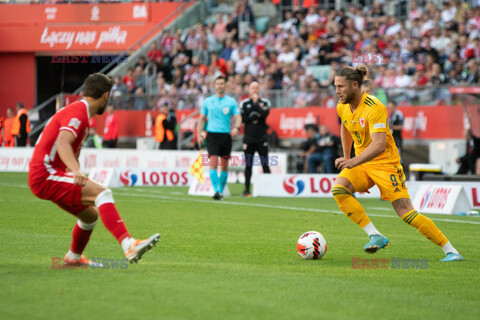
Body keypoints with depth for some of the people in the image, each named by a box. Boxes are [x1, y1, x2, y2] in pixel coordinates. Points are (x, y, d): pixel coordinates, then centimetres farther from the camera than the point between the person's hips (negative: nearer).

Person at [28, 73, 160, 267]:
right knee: (102, 193, -25)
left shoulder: (78, 111, 19)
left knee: (91, 215, 23)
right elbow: (62, 143, -32)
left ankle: (73, 258, 46)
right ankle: (129, 246, -40)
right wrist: (76, 171, -46)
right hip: (45, 177, -11)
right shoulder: (77, 113, -14)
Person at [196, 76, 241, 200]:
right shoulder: (208, 101, 8)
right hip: (212, 134, -1)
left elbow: (238, 117, 0)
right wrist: (199, 134, 4)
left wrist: (236, 127, -21)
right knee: (213, 162, -15)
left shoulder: (231, 101, 6)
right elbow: (201, 118, 13)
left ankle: (221, 191, 18)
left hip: (226, 135, 1)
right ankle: (216, 191, -19)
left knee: (224, 166, 5)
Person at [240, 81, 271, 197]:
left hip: (262, 138, -1)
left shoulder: (265, 102, 4)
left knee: (265, 164, -4)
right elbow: (243, 118, -6)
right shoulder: (244, 103, 5)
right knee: (248, 165, 3)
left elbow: (264, 115, -15)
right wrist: (257, 116, -12)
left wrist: (256, 103, -11)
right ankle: (247, 189, 8)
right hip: (249, 138, 1)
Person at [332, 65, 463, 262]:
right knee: (338, 190, -23)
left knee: (407, 214, -13)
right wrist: (346, 158, 23)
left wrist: (353, 162, -45)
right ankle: (376, 236, -20)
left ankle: (450, 251, -2)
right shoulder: (342, 107, 1)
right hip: (361, 164, 7)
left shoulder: (374, 108, -23)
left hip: (385, 164, -7)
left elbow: (379, 145, -34)